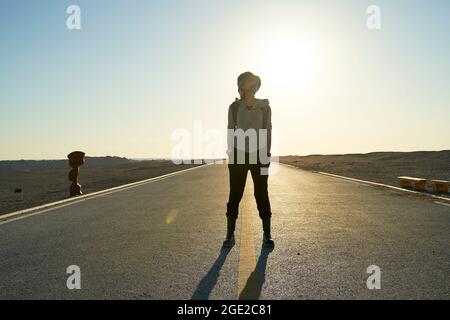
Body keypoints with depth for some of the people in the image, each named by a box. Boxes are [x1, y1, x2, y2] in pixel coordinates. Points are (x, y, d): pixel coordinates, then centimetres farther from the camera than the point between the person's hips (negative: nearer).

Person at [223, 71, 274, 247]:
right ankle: (230, 234, 11)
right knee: (235, 194, 2)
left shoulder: (264, 106, 2)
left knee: (262, 194, 1)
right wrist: (231, 154, 0)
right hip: (239, 155, 1)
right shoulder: (234, 107, 4)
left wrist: (266, 155, -5)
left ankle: (267, 234, 11)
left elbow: (267, 132, 1)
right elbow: (231, 132, 5)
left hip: (259, 155, -1)